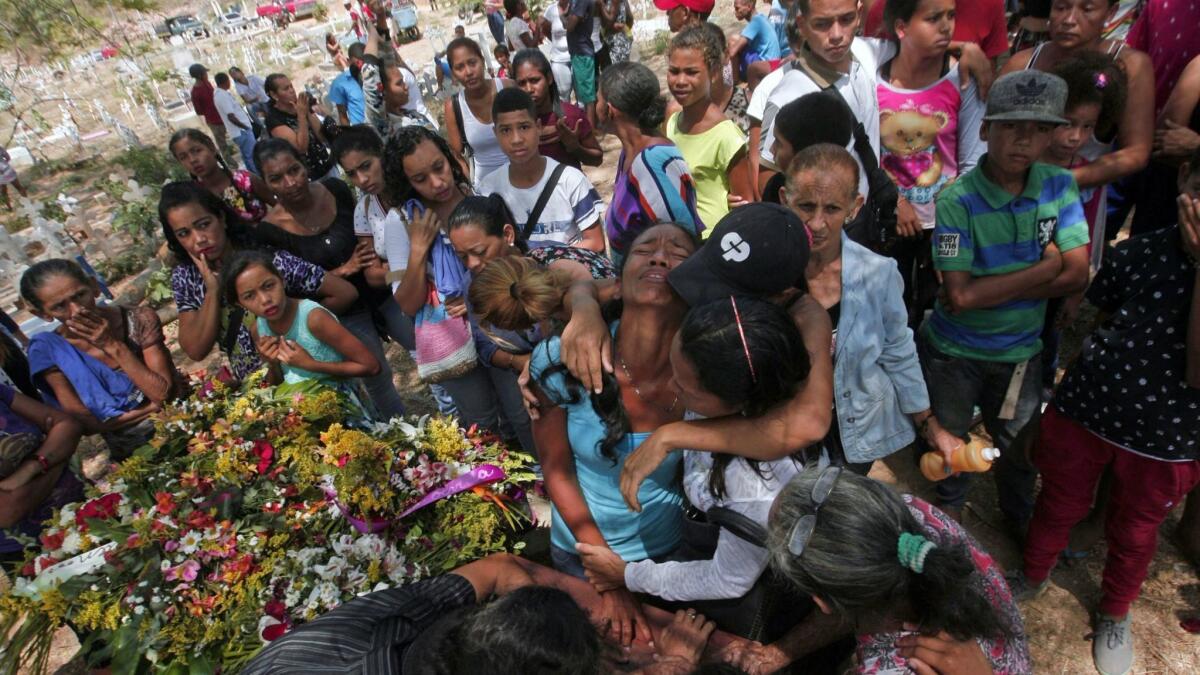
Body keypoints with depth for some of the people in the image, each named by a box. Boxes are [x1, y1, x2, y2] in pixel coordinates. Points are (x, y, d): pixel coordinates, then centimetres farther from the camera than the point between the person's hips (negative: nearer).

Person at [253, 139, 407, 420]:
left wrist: (375, 253, -11)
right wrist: (345, 269, -20)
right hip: (342, 312, -3)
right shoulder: (270, 230, -19)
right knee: (378, 379, 11)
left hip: (379, 289, 4)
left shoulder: (335, 189, -10)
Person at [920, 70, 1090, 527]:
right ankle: (948, 519, 48)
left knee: (1019, 446, 24)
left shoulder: (1059, 186, -8)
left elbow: (1077, 276, -13)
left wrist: (988, 289, -21)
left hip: (1022, 350, 4)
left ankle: (1021, 519, 53)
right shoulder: (957, 201, -22)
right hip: (954, 352, -3)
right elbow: (960, 296, -26)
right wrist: (1046, 266, -18)